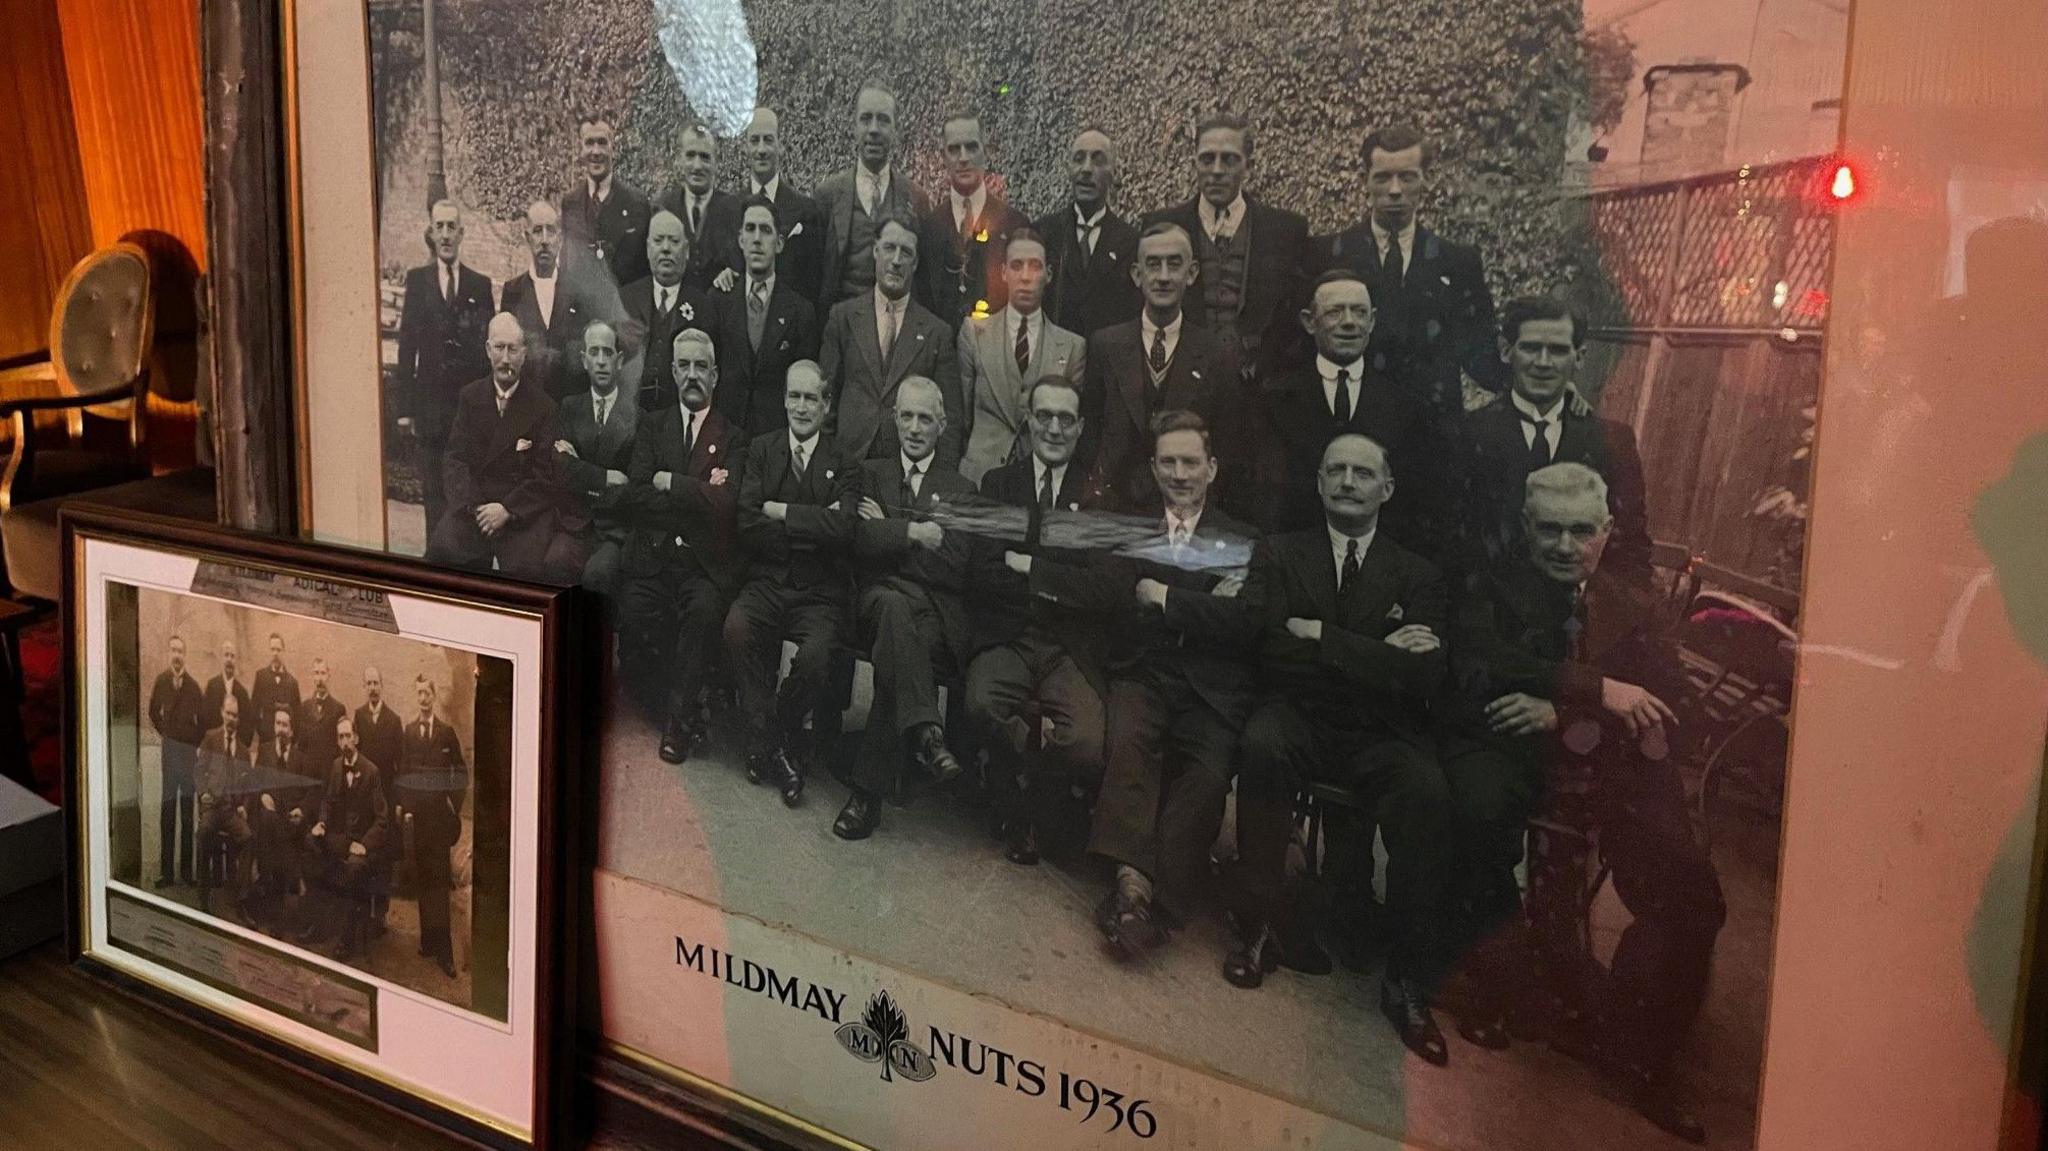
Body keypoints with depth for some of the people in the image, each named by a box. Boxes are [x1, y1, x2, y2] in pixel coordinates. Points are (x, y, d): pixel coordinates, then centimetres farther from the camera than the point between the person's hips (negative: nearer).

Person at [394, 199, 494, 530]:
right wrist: (404, 405, -2)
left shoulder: (480, 285, 7)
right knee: (434, 491, 4)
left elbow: (490, 345, 6)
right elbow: (406, 345, 3)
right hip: (431, 405, 0)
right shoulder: (417, 280, 6)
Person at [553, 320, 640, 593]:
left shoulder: (636, 415, 2)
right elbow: (562, 467, -1)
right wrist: (609, 477, -10)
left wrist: (582, 474, -1)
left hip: (615, 528, -2)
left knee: (596, 572, -31)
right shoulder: (569, 407, 12)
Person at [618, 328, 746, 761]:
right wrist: (696, 496, -7)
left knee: (703, 609, -32)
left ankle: (678, 717, -15)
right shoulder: (653, 428, 16)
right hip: (652, 558, 2)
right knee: (632, 616, -24)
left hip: (706, 562, -2)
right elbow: (632, 499, 2)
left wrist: (669, 483, -4)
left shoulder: (733, 439, 9)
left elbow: (726, 504, -9)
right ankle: (679, 714, 0)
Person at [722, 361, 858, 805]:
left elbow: (842, 529, -14)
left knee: (815, 656, -30)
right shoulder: (761, 450, 10)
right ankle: (768, 744, -13)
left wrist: (779, 511, -9)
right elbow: (748, 526, -4)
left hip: (819, 592, -1)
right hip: (766, 582, 2)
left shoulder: (845, 463, 5)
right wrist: (812, 524, -10)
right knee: (737, 629, -30)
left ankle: (781, 733, 3)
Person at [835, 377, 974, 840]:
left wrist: (888, 534, 1)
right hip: (879, 598, 0)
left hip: (938, 615, 0)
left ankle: (870, 787, -32)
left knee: (896, 652, -34)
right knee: (896, 605, -38)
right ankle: (925, 734, -49)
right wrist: (914, 532, -7)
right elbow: (859, 541, 1)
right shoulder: (869, 473, 20)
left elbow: (956, 569, 2)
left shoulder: (960, 490, 18)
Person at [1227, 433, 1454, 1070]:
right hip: (1298, 716, 0)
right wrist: (1375, 654, -7)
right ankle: (1261, 922, -18)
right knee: (1262, 748, -36)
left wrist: (1320, 635, -9)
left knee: (1427, 795, -32)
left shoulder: (1417, 576, 13)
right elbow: (1269, 648, -4)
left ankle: (1408, 983, -18)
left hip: (1382, 733, 1)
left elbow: (1423, 675, -4)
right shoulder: (1277, 554, 13)